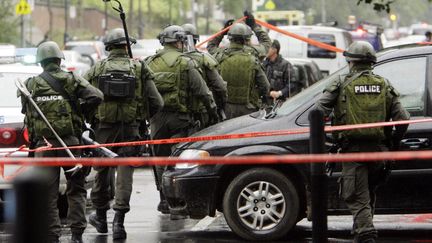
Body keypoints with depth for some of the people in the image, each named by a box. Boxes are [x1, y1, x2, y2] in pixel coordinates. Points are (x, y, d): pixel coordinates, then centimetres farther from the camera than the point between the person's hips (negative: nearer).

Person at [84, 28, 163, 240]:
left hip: (104, 127, 1)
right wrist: (144, 117, 14)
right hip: (130, 128, -1)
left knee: (102, 171, 16)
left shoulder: (97, 69, 2)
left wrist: (89, 119, 13)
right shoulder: (139, 69, -1)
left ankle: (100, 216, 29)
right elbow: (156, 102, -4)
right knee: (124, 173, 1)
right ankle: (119, 221, -8)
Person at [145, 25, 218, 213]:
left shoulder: (150, 63, 7)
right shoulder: (185, 63, -7)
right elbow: (202, 90, -6)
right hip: (179, 117, -4)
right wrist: (212, 111, 4)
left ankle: (165, 200, 15)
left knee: (160, 158, 12)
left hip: (157, 118, 4)